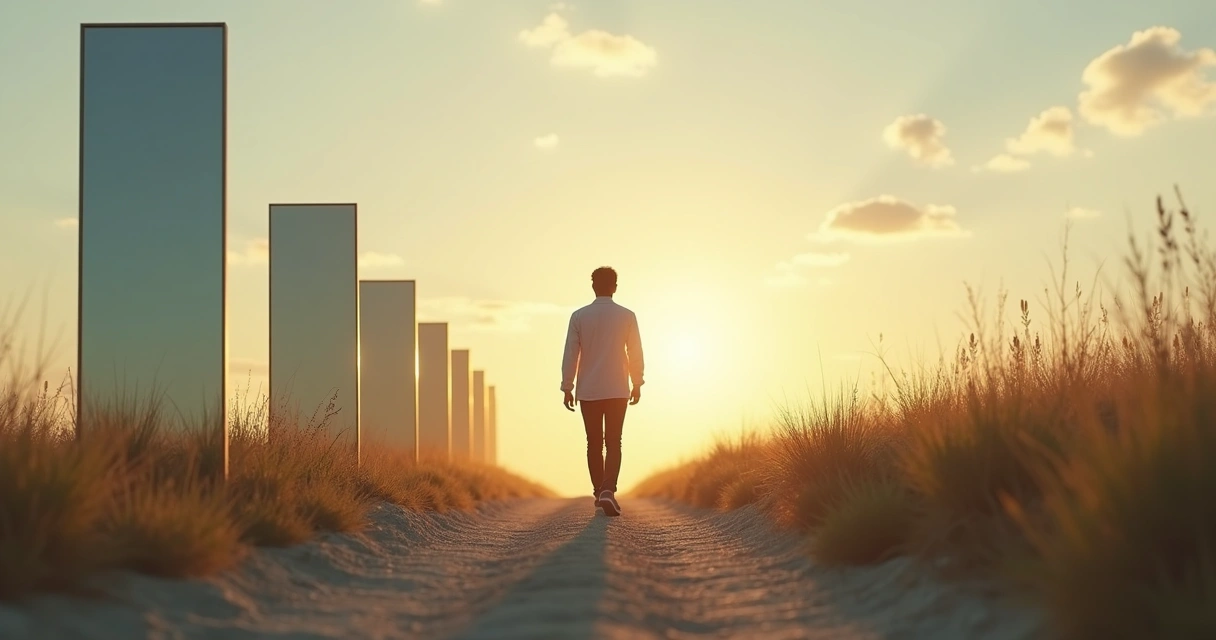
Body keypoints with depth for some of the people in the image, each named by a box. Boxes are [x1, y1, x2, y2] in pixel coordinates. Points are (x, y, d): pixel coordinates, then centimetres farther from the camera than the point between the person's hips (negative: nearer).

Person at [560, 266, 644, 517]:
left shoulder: (579, 316, -3)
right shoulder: (627, 316, -3)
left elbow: (570, 354, -3)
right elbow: (635, 354, 1)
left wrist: (567, 388, 3)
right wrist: (637, 384, 13)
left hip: (588, 391, 1)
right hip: (617, 390, -1)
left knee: (594, 443, 12)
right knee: (613, 443, -1)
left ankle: (599, 493, 20)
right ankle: (608, 490, -20)